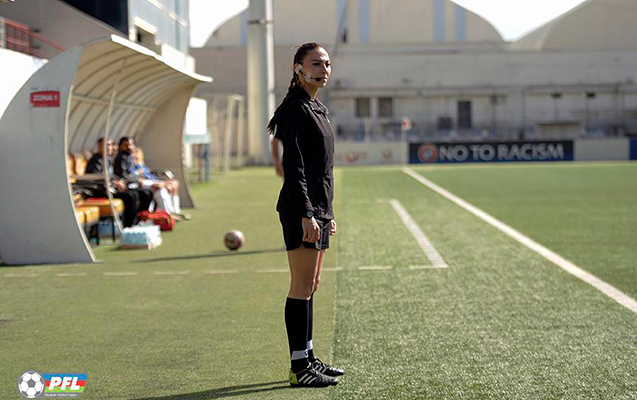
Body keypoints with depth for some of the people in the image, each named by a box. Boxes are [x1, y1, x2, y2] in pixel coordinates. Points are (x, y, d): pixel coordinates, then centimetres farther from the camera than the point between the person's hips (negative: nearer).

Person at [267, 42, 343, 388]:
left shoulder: (318, 109, 18)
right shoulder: (295, 108, -11)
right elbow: (293, 167, -18)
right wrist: (306, 214, -23)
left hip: (318, 208, 10)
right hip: (301, 209, -10)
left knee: (311, 285, 13)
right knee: (302, 287, -7)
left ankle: (308, 358, 21)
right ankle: (299, 368, -2)